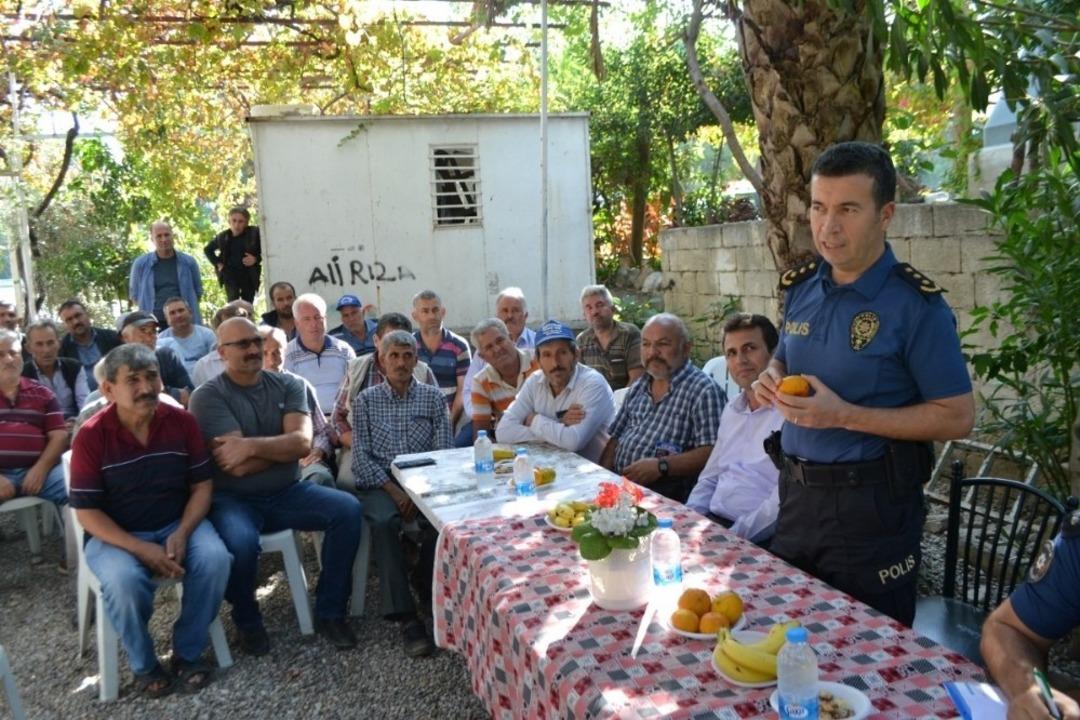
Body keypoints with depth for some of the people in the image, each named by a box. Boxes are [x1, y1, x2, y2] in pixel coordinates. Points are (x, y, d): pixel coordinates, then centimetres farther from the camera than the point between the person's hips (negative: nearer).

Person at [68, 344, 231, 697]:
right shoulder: (91, 436, -12)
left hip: (178, 524, 2)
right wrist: (142, 549, -22)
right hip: (115, 534, -2)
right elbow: (87, 512, -11)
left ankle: (188, 652, -3)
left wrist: (182, 533, -18)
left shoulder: (182, 421, -5)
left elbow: (202, 486, 0)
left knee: (215, 558, -26)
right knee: (125, 580, -33)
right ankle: (144, 664, -3)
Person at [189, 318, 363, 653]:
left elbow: (304, 443, -12)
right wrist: (284, 444, -8)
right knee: (240, 543, -35)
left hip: (287, 492, 4)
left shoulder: (288, 385, 4)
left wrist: (251, 445, -22)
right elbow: (238, 466, -18)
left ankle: (329, 612, -2)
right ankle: (248, 621, -1)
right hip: (234, 500, -4)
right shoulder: (207, 397, -8)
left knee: (348, 509, -18)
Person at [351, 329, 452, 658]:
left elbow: (444, 451, 3)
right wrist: (394, 490, -12)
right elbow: (361, 458, 1)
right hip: (379, 482, -1)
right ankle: (406, 618, -32)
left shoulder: (433, 397, 10)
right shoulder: (365, 400, 9)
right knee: (384, 522, -33)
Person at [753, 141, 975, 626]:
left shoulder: (915, 304, -16)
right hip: (797, 490, 6)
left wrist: (844, 415, -23)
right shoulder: (800, 287, 3)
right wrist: (772, 379, -5)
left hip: (871, 503, -6)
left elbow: (957, 417, -15)